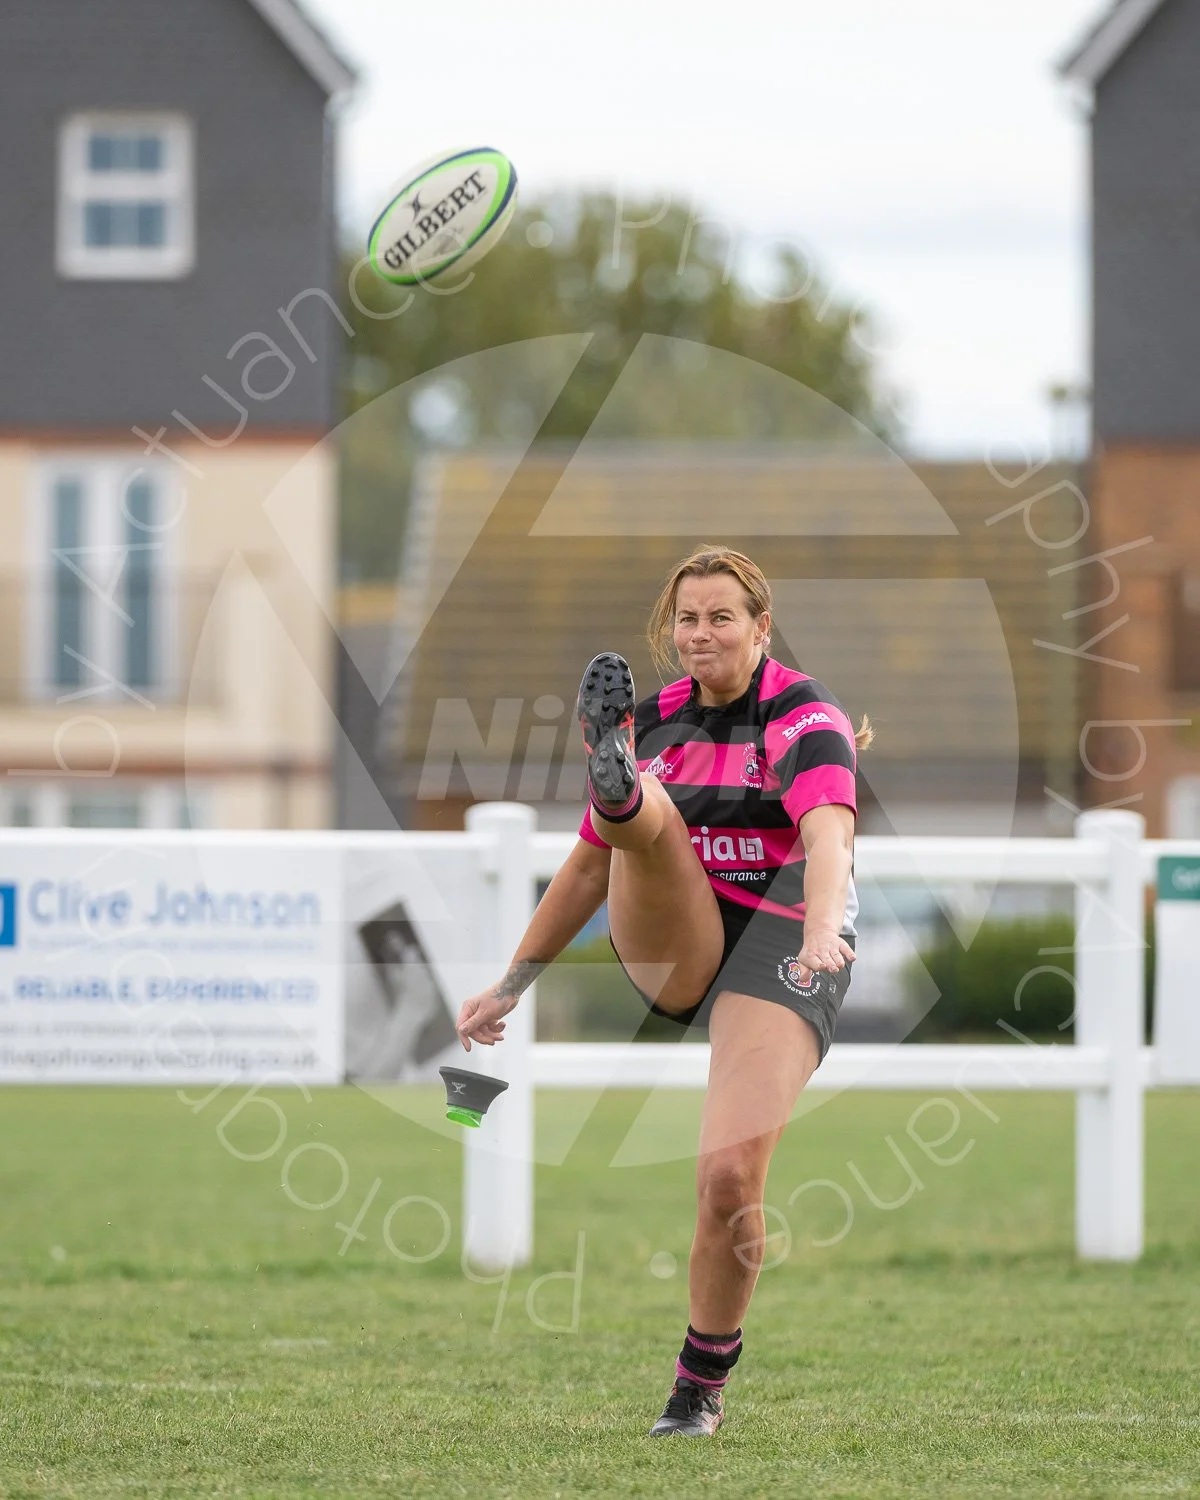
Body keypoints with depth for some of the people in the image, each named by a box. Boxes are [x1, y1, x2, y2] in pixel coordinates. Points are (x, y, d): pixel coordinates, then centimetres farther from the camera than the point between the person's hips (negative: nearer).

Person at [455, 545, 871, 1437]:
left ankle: (703, 1382, 0)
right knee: (647, 814, -24)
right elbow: (589, 868, 20)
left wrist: (823, 929, -45)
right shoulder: (656, 721, 11)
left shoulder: (803, 718, -6)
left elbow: (828, 836, -26)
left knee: (730, 1179, -19)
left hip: (778, 948, -5)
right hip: (671, 950, 5)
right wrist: (512, 986, 20)